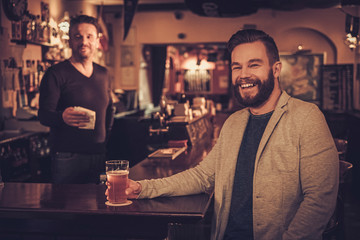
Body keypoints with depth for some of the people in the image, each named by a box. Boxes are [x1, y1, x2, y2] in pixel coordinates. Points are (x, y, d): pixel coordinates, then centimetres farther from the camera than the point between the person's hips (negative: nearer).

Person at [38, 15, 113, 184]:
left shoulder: (103, 74, 12)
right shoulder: (56, 74, -6)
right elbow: (43, 115, -12)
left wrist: (105, 135, 12)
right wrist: (62, 117, -32)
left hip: (99, 155, 5)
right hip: (67, 156, -5)